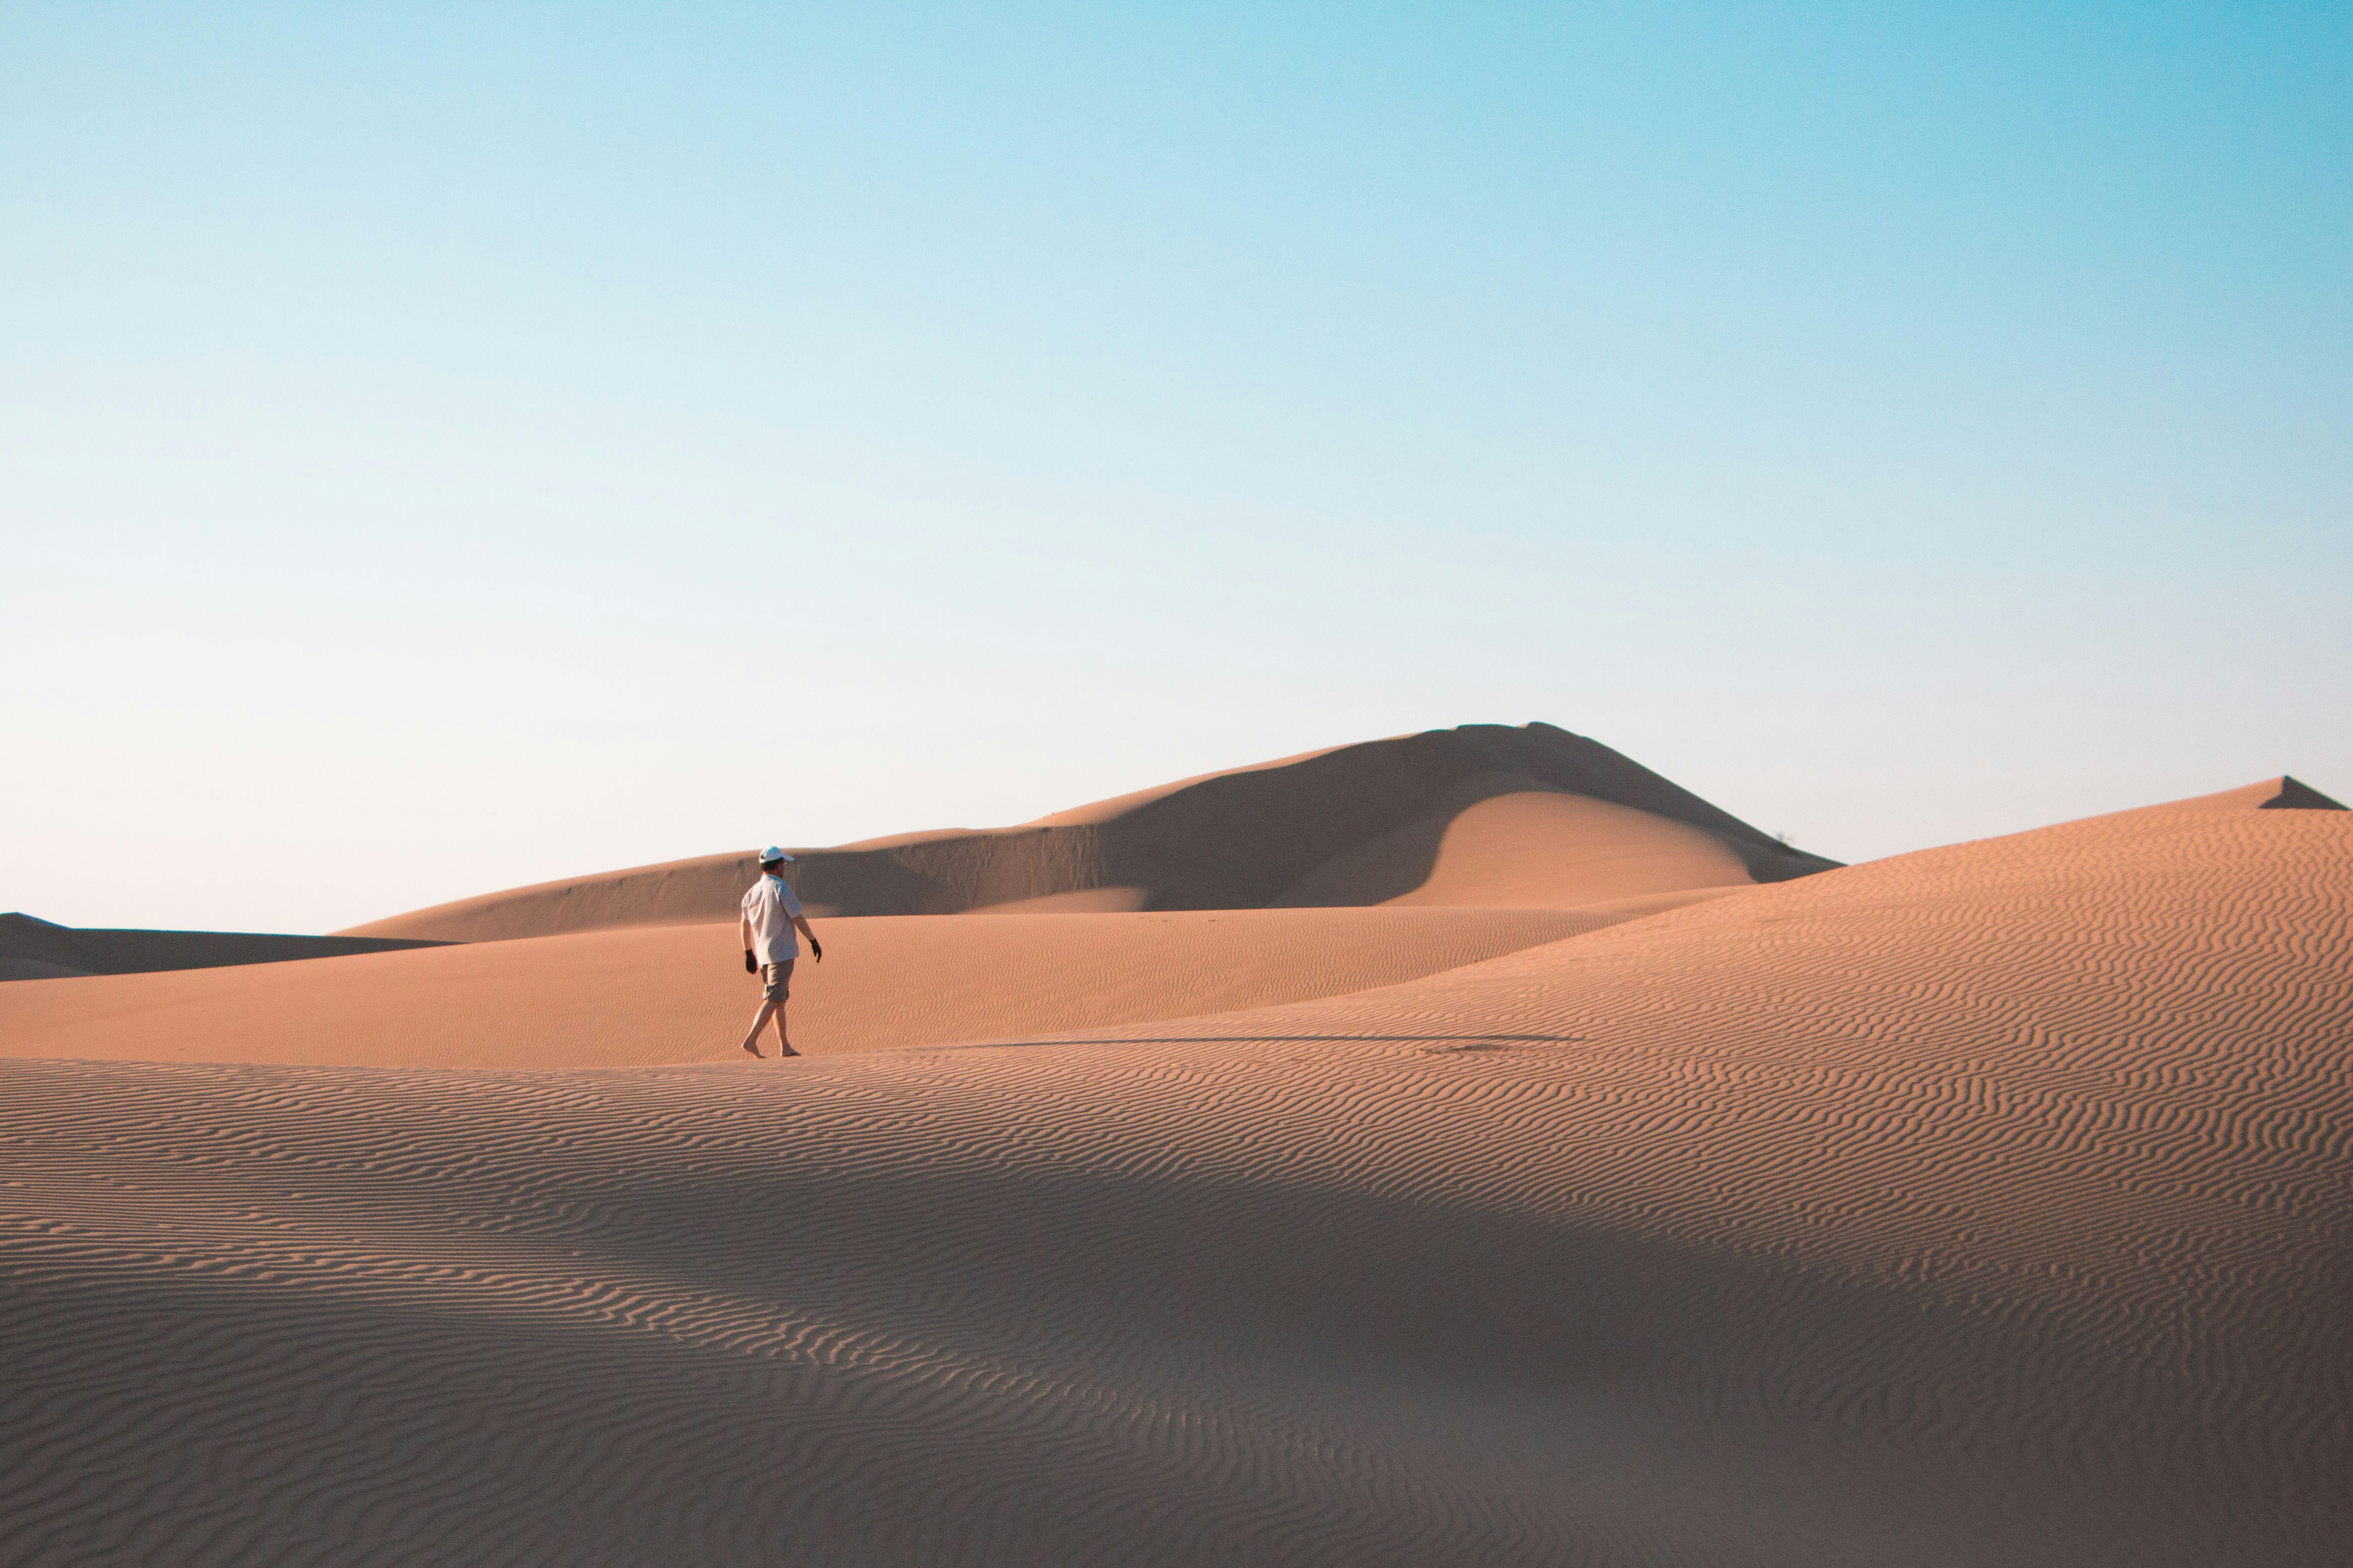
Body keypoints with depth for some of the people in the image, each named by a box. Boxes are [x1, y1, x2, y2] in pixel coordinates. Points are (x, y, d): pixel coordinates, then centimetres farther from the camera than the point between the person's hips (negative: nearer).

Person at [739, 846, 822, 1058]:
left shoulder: (752, 892, 8)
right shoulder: (781, 888, -13)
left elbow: (745, 925, 15)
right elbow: (798, 919, -12)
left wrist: (749, 954, 23)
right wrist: (814, 942, -1)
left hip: (762, 954, 8)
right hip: (782, 953, -8)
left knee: (779, 1000, 15)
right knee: (773, 1000, -9)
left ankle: (785, 1046, 16)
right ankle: (751, 1040, -19)